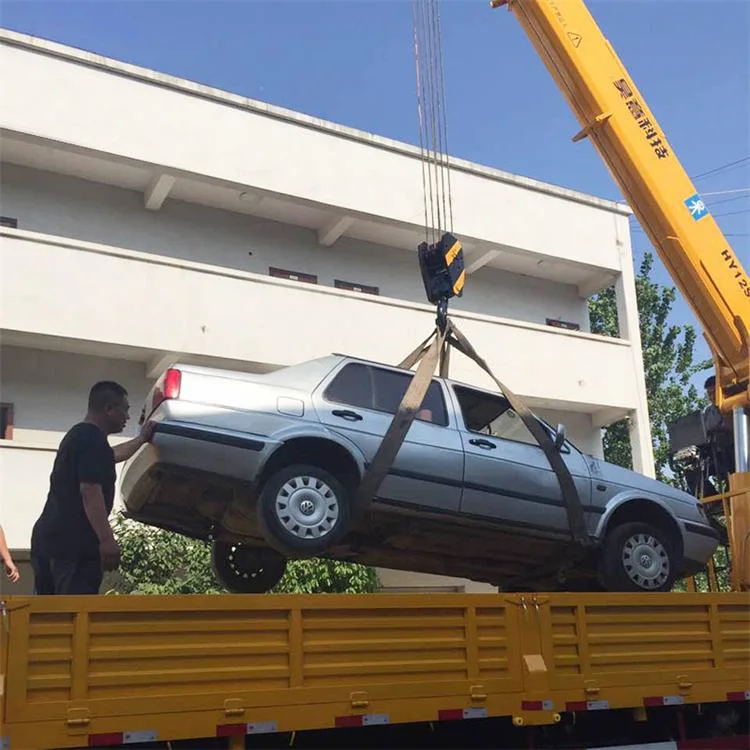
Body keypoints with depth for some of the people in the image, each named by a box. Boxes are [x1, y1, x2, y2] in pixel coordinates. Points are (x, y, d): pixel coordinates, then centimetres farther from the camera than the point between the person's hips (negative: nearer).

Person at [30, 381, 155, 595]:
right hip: (73, 542, -10)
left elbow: (112, 455, 41)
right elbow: (89, 491, -22)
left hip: (49, 536, 10)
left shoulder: (78, 435, 21)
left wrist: (142, 439, 51)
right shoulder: (93, 439, -12)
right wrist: (107, 539, -25)